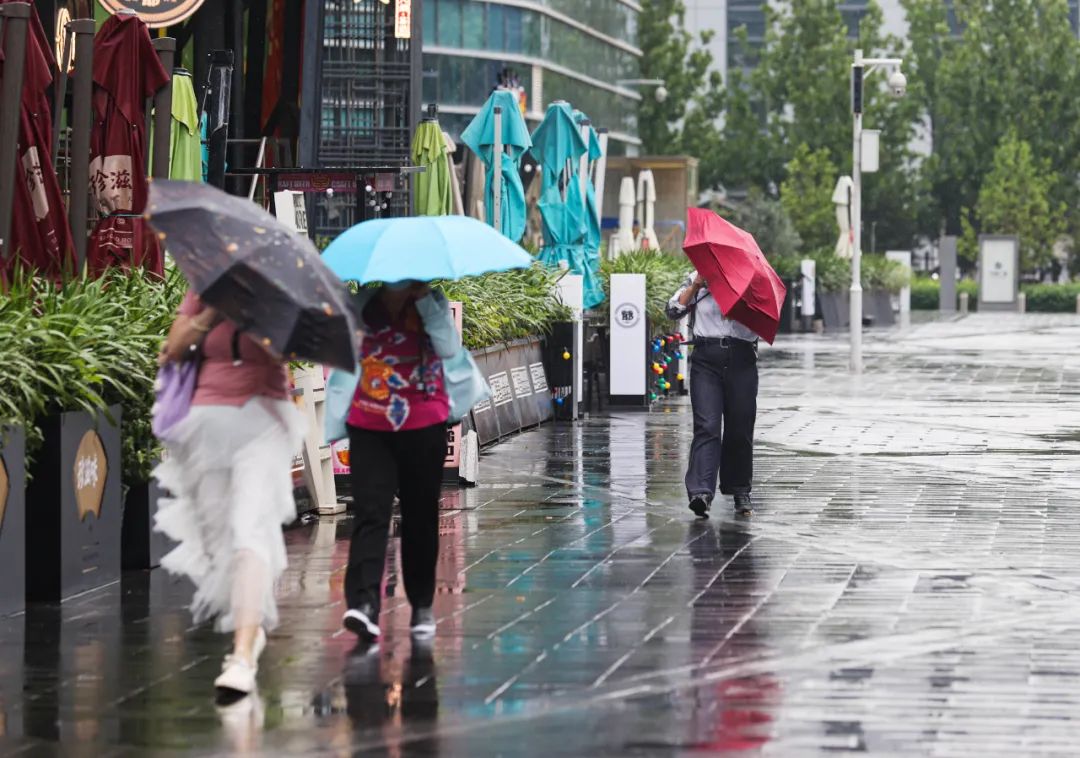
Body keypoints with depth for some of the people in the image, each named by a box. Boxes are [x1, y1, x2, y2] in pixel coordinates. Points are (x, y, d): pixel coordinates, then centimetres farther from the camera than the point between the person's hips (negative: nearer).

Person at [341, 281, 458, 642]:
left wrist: (425, 300, -18)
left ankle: (422, 606, 19)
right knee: (370, 513, -12)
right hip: (369, 426, 1)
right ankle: (363, 604, -23)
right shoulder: (364, 304, 5)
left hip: (423, 425, -1)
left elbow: (449, 348, -16)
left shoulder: (432, 302, -1)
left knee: (420, 517, 8)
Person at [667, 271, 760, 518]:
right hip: (706, 359, -1)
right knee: (707, 426, -14)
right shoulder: (697, 279, 15)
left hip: (742, 359, 1)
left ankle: (740, 491, 21)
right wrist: (696, 285, -4)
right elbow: (674, 310, 6)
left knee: (740, 429, 5)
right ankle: (701, 492, -24)